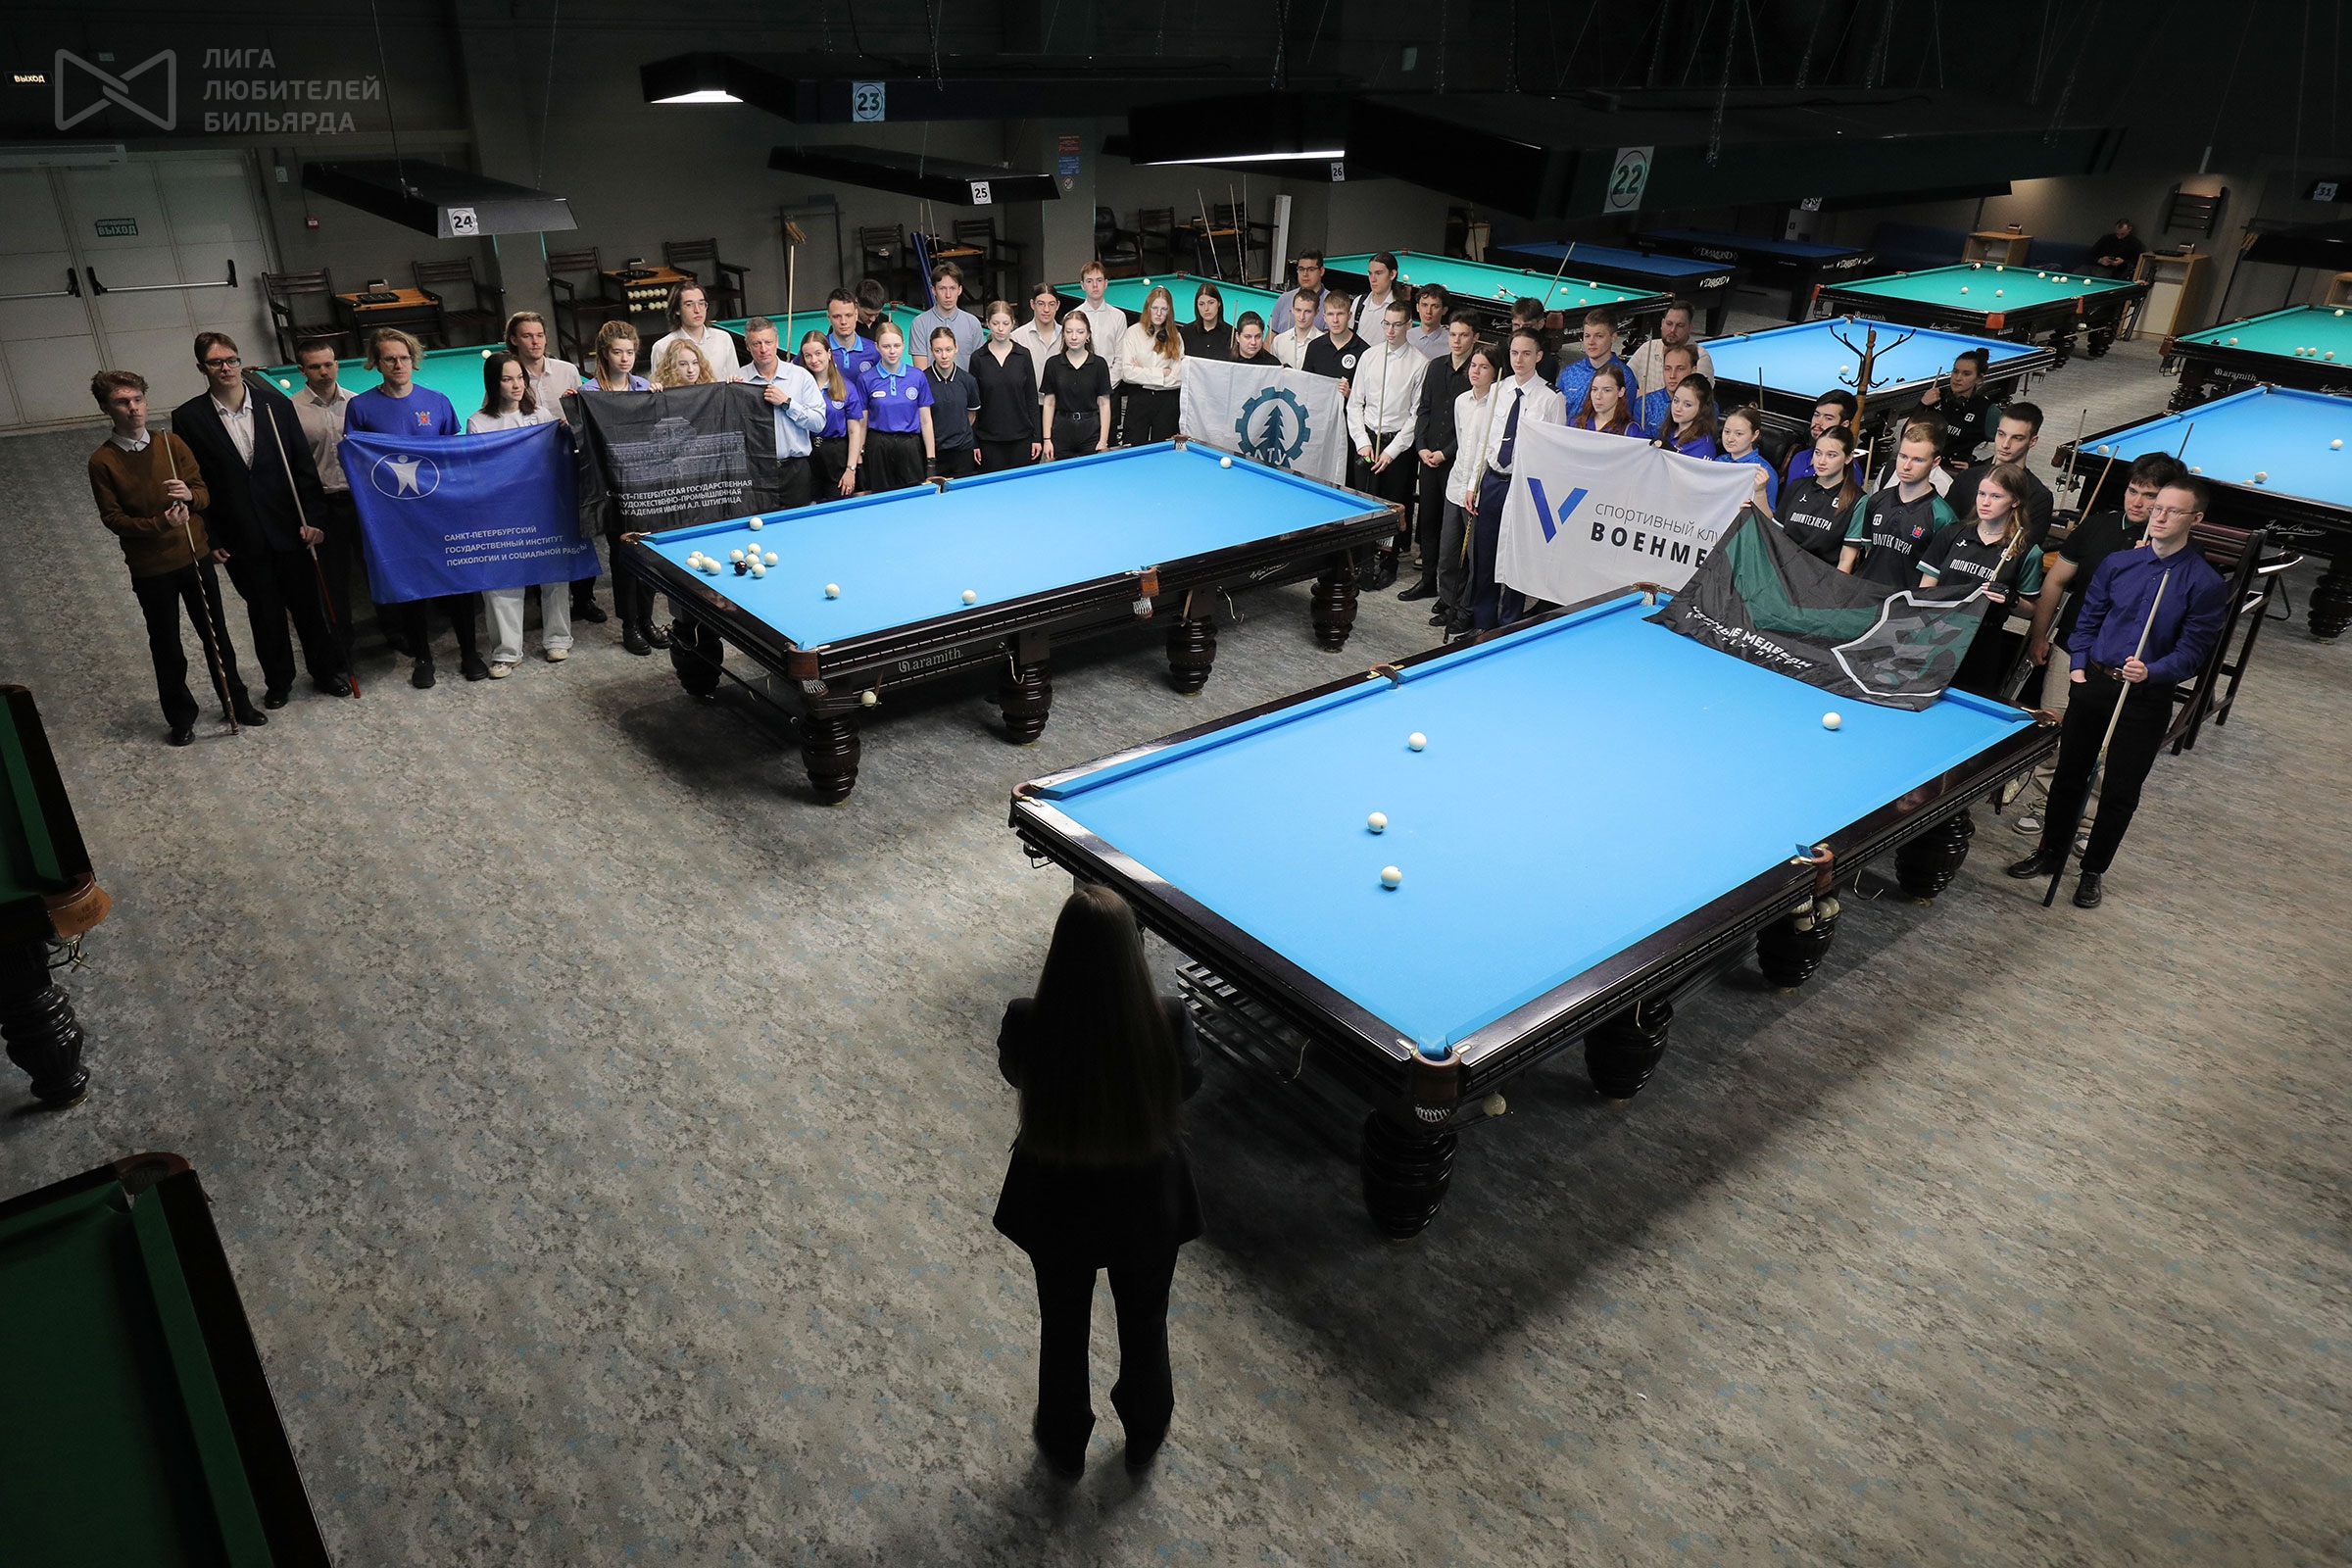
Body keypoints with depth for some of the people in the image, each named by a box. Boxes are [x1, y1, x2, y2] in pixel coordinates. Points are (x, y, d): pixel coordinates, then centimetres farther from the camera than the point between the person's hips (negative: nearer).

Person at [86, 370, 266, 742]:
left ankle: (236, 701, 27)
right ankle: (181, 716, 23)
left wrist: (190, 495, -21)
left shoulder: (172, 443, -1)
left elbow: (205, 493, 2)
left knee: (216, 634, 13)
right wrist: (160, 524, -25)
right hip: (150, 568, -2)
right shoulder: (102, 462, -10)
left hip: (195, 556, 3)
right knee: (166, 645, 10)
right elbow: (112, 519, -10)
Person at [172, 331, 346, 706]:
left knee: (308, 603, 10)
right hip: (240, 538, -1)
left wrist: (314, 519, -6)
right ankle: (278, 681, 28)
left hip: (288, 529, 1)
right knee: (264, 612, 11)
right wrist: (209, 539, -4)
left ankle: (327, 670, 29)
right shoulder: (188, 418, -5)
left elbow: (304, 466, 1)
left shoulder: (276, 405, -1)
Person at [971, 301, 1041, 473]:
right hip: (989, 439, -1)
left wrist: (1037, 437, 0)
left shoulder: (1023, 355, 2)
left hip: (1021, 438, 1)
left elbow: (1032, 398, 5)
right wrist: (973, 442, -2)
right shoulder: (978, 358, 0)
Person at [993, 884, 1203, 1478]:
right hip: (1146, 1204, 0)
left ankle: (1064, 1444, 53)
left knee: (1063, 1328, 28)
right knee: (1144, 1323, 29)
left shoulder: (1028, 1022, -29)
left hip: (1057, 1205, 0)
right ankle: (1145, 1434, 55)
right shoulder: (1166, 1019, -29)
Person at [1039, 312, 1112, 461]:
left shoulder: (1098, 364, 0)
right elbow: (1049, 403, 5)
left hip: (1091, 432, -1)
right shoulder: (1053, 364, 3)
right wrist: (1047, 439, -1)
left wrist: (1103, 441, -6)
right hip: (1062, 431, 1)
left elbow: (1104, 404, 1)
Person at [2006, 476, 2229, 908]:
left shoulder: (2207, 585, -8)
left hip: (2147, 698, -3)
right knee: (2070, 773, 13)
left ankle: (2093, 871, 21)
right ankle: (2050, 853, 29)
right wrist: (2079, 664, 1)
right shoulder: (2119, 563, 2)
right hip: (2094, 682, 3)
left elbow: (2192, 651, -8)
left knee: (2120, 791, 6)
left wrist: (2151, 672, -25)